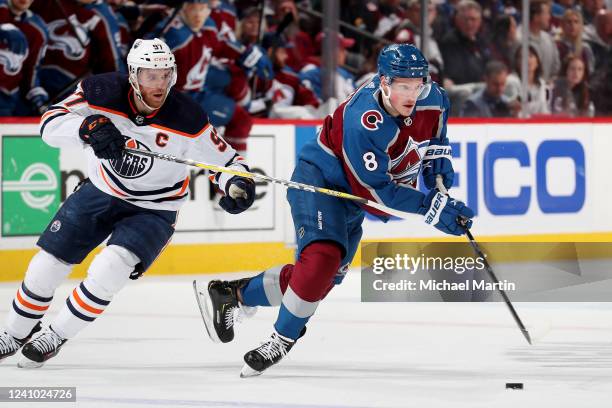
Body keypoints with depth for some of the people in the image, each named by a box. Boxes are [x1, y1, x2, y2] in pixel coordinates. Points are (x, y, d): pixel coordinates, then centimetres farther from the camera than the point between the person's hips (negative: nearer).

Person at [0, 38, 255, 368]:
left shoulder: (186, 118, -23)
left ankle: (55, 337, -3)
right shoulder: (102, 91, -21)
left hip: (153, 211, -3)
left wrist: (238, 185, -34)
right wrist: (87, 127, -44)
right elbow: (50, 124, -25)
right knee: (47, 264, 5)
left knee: (111, 268, -25)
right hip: (99, 193, 3)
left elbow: (223, 158, -13)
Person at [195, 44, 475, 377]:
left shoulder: (433, 99, -12)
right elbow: (376, 190, -31)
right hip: (320, 178, -8)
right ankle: (282, 341, -17)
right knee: (323, 257, -30)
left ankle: (230, 294, 24)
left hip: (351, 196, 8)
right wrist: (432, 207, -33)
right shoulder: (364, 121, -35)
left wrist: (439, 165, 0)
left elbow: (433, 131, 15)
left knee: (325, 277, 9)